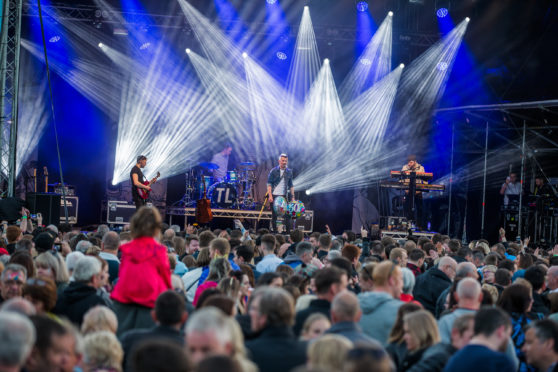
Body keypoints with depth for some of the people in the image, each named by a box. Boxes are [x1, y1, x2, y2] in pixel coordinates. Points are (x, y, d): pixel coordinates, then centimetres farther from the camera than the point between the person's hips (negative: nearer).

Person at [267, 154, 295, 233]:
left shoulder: (289, 172, 8)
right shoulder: (273, 171, -2)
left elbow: (291, 185, 14)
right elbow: (269, 184, -5)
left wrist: (292, 197, 6)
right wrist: (270, 196, -15)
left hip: (284, 196, 2)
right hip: (274, 196, -2)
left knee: (287, 214, -4)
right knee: (274, 215, 2)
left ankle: (288, 232, -2)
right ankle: (275, 232, 10)